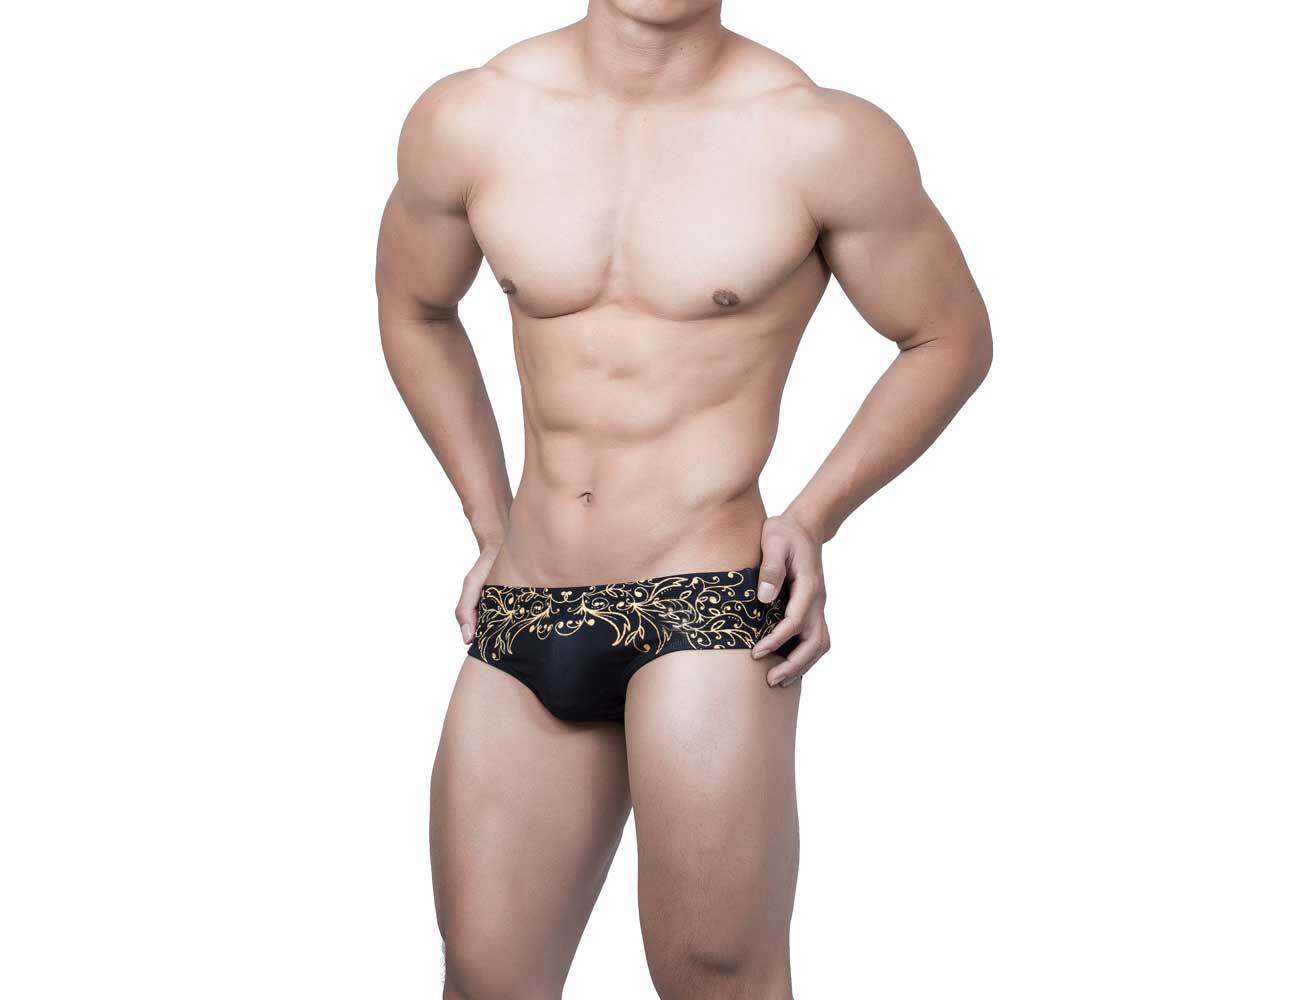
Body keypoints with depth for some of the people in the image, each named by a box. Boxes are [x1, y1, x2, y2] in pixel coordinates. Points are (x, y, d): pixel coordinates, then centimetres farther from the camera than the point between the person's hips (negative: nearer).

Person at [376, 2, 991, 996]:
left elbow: (952, 338, 6)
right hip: (522, 619, 4)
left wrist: (815, 519, -4)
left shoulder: (825, 140, -8)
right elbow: (413, 308, 21)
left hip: (710, 612, -4)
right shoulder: (465, 122, 2)